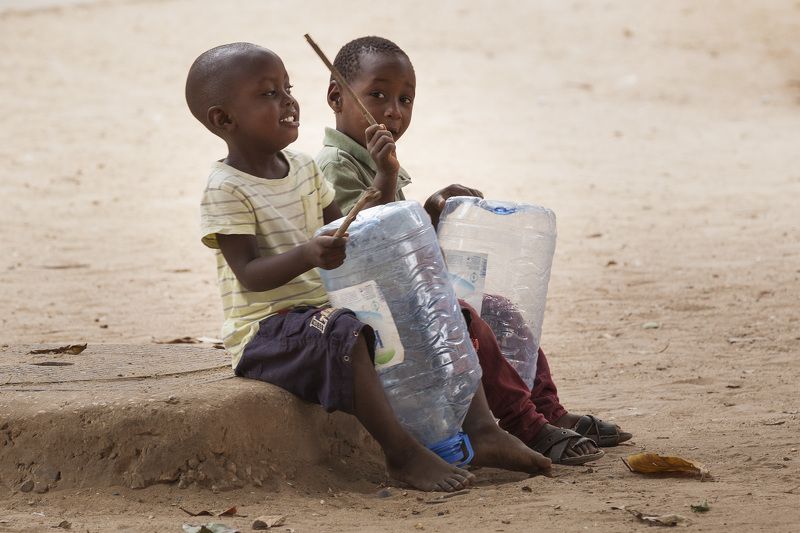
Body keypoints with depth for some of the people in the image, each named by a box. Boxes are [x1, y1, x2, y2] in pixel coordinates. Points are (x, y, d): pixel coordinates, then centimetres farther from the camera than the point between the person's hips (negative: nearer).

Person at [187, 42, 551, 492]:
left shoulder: (304, 169, 13)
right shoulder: (225, 191, -12)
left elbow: (345, 234, 18)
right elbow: (249, 275, -21)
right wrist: (308, 255, -37)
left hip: (328, 307, 8)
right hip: (266, 328, -8)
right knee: (342, 334, -38)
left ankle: (482, 429, -11)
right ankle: (402, 453, -36)